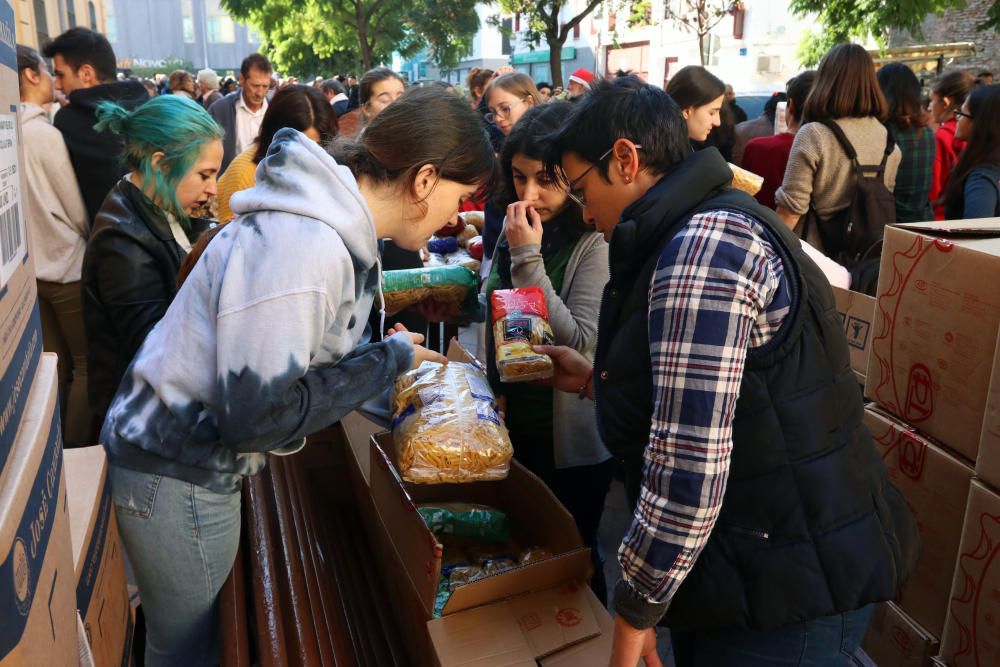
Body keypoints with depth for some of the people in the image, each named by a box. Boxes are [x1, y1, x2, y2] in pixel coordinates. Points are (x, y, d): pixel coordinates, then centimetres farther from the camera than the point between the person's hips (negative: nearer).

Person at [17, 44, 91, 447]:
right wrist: (90, 242, 8)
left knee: (54, 365, 17)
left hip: (28, 267, 7)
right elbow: (76, 209, -10)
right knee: (87, 364, 6)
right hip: (65, 265, -7)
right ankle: (78, 451, 12)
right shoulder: (44, 133, -17)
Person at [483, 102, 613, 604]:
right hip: (515, 423, 7)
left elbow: (579, 343, -28)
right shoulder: (517, 224, 2)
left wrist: (527, 259, -28)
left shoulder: (597, 241, -20)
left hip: (571, 438, -7)